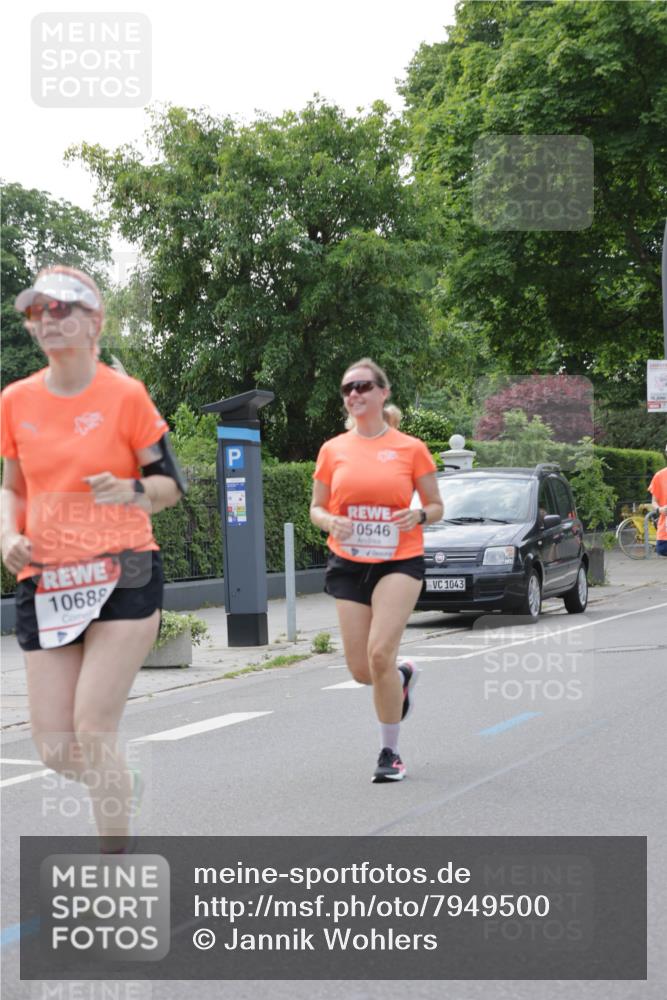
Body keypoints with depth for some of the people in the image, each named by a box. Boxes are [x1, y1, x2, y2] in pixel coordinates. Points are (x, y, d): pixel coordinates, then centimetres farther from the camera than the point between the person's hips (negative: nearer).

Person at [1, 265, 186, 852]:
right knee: (55, 749, 1)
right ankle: (121, 787, 36)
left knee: (93, 729, -14)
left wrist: (130, 490, -19)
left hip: (123, 576, -4)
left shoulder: (125, 395, -3)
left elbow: (171, 484, 2)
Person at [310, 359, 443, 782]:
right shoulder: (333, 450, 5)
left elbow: (436, 506, 7)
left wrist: (419, 516, -16)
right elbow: (317, 509, 11)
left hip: (399, 561, -3)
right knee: (361, 670, 1)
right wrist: (332, 522, -11)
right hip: (349, 565, 3)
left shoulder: (410, 448, 0)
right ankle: (404, 675, 40)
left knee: (380, 653, -19)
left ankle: (391, 752, -2)